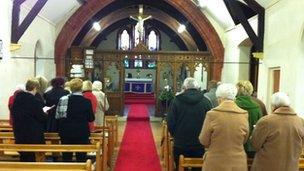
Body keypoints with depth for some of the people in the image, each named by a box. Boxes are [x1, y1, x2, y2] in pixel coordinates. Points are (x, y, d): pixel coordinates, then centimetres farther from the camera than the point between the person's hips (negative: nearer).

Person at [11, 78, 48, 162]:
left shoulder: (17, 98, 1)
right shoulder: (35, 101, -20)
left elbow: (13, 112, 13)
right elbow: (41, 117, -14)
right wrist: (46, 115, 8)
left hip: (19, 132, 6)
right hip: (33, 133, -6)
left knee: (23, 156, 17)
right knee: (31, 156, 5)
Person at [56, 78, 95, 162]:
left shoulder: (63, 99, -5)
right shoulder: (86, 101, -10)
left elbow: (57, 116, -1)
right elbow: (91, 118, -4)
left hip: (66, 133, 2)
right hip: (82, 133, -2)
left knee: (66, 157, 13)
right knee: (81, 158, 6)